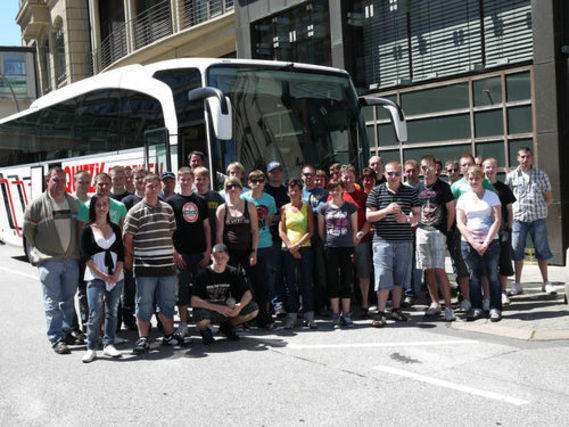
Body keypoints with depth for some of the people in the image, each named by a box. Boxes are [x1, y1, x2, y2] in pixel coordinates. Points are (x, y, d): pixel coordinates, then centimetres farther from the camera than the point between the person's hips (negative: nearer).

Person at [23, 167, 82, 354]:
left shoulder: (74, 203, 7)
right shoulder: (36, 204, -5)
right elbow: (28, 231, 2)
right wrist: (41, 250, 5)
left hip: (71, 260, 4)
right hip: (48, 261, -4)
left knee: (68, 299, 13)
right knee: (52, 301, -2)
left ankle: (65, 331, 27)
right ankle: (56, 339, 1)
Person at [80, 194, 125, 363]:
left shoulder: (115, 229, 11)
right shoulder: (87, 230, 1)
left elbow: (121, 254, 8)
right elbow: (86, 257, -5)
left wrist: (116, 274, -6)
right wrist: (103, 275, -11)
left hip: (116, 276, 4)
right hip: (95, 277, -4)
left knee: (112, 312, 7)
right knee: (95, 314, -7)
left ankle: (109, 344, 16)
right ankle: (91, 348, 2)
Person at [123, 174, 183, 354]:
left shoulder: (168, 208, 11)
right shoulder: (135, 211, -4)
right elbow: (127, 238, -2)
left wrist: (172, 251, 13)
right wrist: (130, 256, 2)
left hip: (167, 264, 4)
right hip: (144, 266, -4)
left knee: (168, 302, 13)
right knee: (144, 303, 3)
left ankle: (169, 335, 25)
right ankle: (143, 339, 11)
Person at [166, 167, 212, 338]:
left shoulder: (200, 201, 12)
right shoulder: (171, 202, 1)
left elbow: (206, 226, 13)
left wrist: (208, 250, 3)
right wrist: (175, 253, -10)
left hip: (200, 253, 3)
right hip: (181, 253, -3)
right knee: (182, 288, 0)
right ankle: (183, 323, 10)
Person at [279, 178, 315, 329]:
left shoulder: (307, 207, 7)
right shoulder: (284, 208, 7)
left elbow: (310, 231, 0)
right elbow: (281, 231, 3)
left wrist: (298, 244, -11)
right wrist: (291, 246, -9)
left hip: (305, 248, 0)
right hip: (288, 250, 0)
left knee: (306, 282, 1)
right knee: (289, 283, 2)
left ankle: (309, 316, 8)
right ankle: (291, 316, 8)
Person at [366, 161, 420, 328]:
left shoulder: (410, 192, 9)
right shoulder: (376, 191, 3)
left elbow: (417, 215, 12)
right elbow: (369, 216, 0)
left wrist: (407, 218, -9)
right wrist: (386, 210, -15)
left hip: (404, 241, 3)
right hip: (383, 240, -2)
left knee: (399, 277, 9)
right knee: (383, 276, -6)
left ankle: (396, 309, 21)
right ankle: (381, 313, -1)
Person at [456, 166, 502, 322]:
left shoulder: (491, 196, 4)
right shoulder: (463, 198, 8)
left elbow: (497, 220, -2)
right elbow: (460, 223, 2)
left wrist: (486, 243, -10)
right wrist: (474, 243, -9)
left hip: (490, 242, -1)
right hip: (469, 243, 1)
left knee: (493, 274, -1)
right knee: (474, 275, 3)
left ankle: (495, 308, 7)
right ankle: (476, 308, 12)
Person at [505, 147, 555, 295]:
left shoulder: (541, 174, 8)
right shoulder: (511, 176, 7)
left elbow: (549, 198, 10)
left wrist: (538, 209, 0)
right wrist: (513, 210, -1)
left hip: (538, 218, 0)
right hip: (518, 218, 0)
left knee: (542, 251, 4)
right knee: (517, 251, 2)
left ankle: (546, 283, 15)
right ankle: (517, 284, 10)